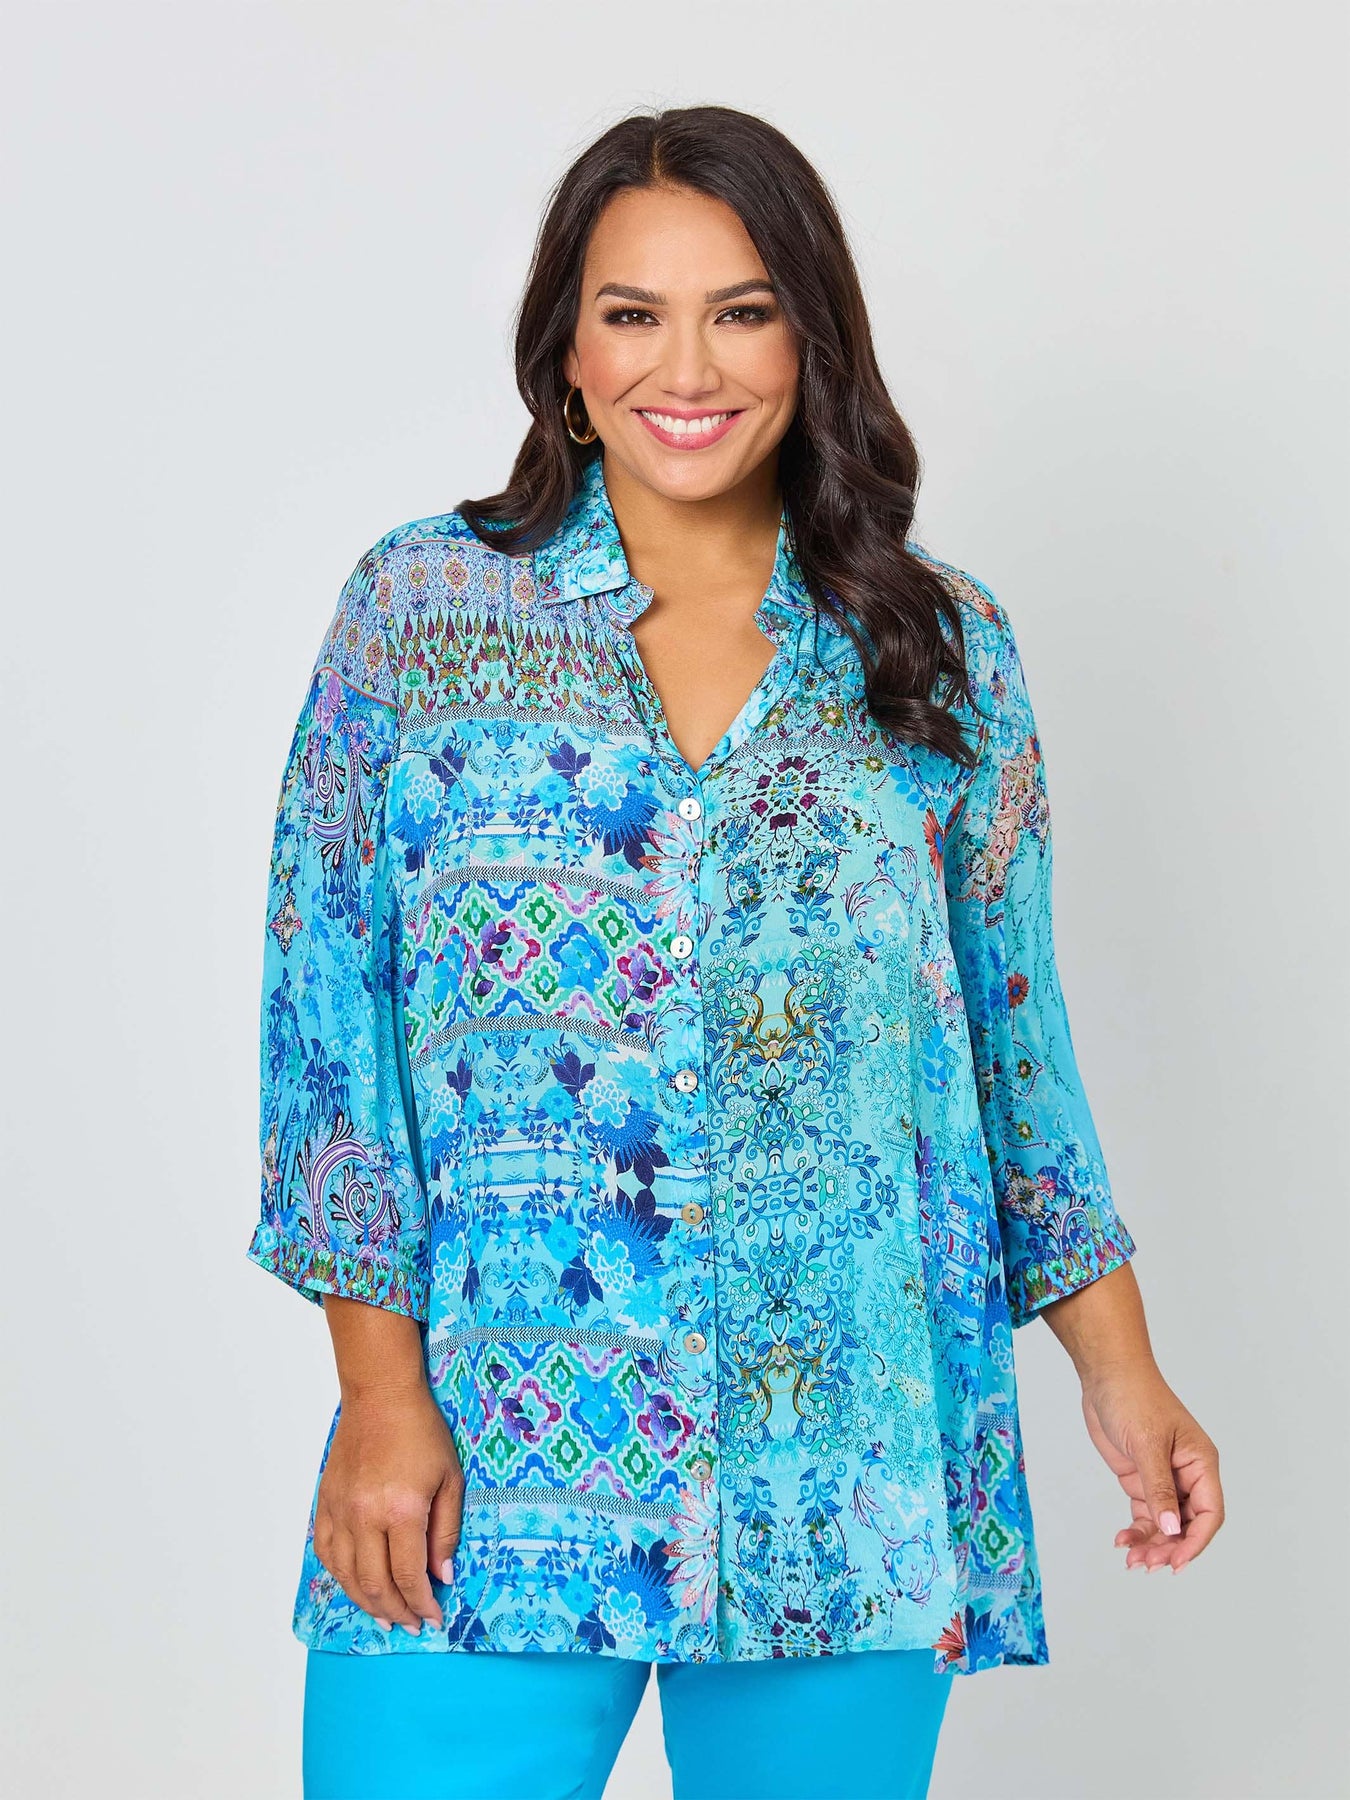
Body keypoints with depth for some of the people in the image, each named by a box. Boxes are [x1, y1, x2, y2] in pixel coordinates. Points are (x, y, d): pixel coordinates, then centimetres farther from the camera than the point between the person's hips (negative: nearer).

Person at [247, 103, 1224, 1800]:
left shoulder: (941, 648, 6)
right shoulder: (422, 608, 2)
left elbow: (1016, 1030, 10)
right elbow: (327, 1012, -1)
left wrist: (1120, 1370, 6)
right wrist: (380, 1393, -7)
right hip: (492, 1469, -1)